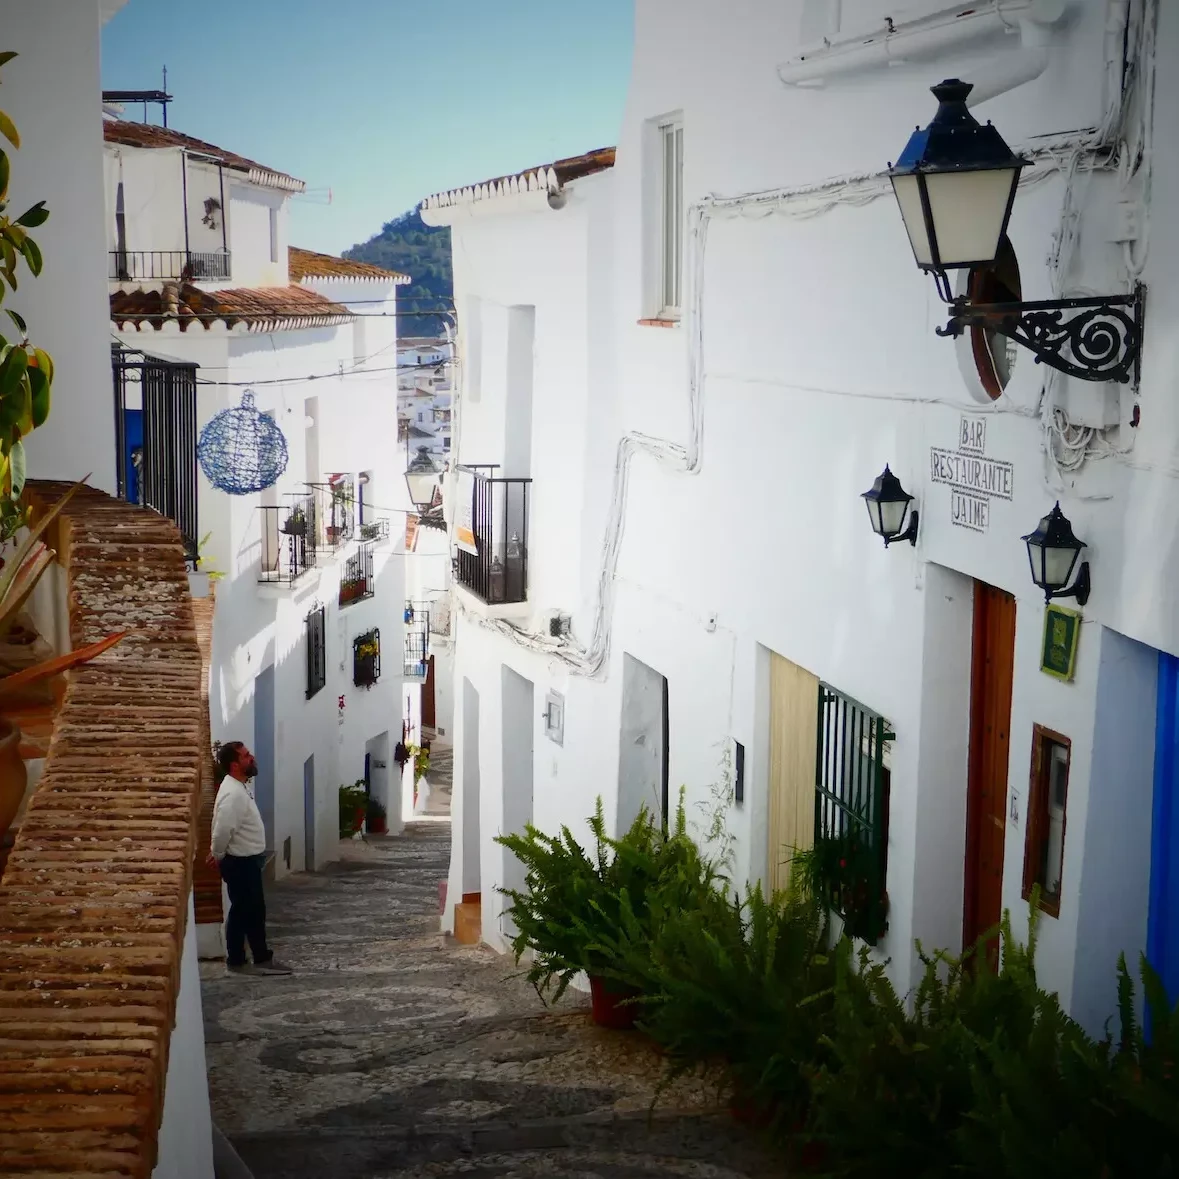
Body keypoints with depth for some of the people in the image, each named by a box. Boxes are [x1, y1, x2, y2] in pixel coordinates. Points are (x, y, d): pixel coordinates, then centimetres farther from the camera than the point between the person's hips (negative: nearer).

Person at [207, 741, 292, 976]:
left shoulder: (241, 785, 7)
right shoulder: (233, 793, -26)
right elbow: (222, 831, -30)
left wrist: (217, 853, 17)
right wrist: (218, 856, -13)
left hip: (249, 860, 9)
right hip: (240, 863, -9)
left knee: (256, 910, 16)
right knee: (241, 912, 3)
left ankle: (263, 958, 25)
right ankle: (235, 962, 16)